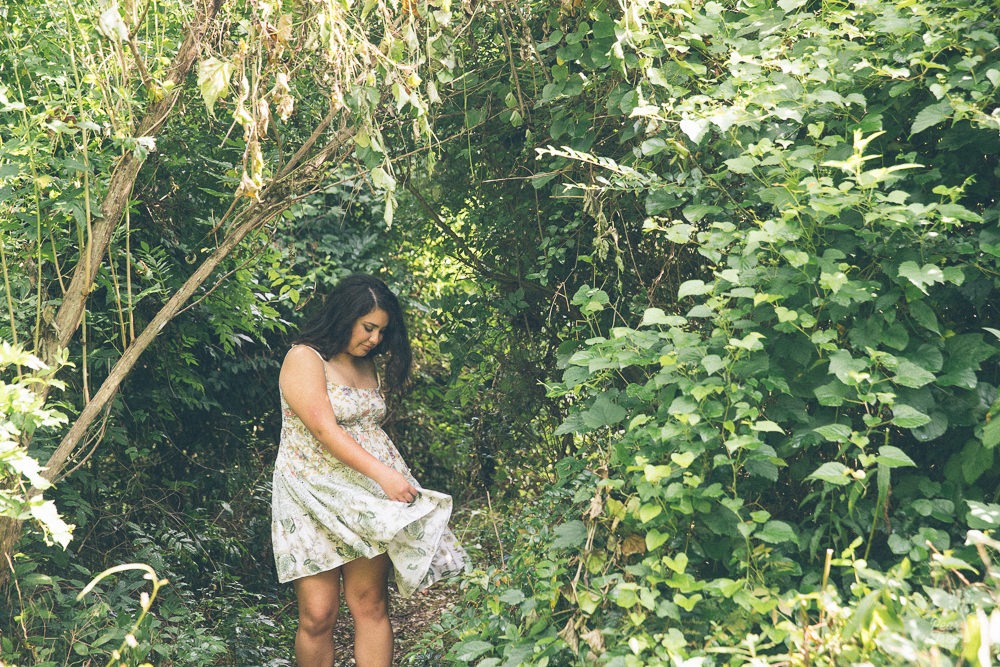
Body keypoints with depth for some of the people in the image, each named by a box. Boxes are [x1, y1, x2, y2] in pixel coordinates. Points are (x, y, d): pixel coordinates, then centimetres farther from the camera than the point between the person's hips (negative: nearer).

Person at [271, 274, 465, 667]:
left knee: (371, 605, -1)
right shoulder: (304, 359, -7)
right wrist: (382, 473, -24)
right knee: (318, 615, -7)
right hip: (314, 498, -6)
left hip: (368, 498, 6)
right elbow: (324, 429, -17)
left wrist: (394, 479, 1)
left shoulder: (369, 368, 16)